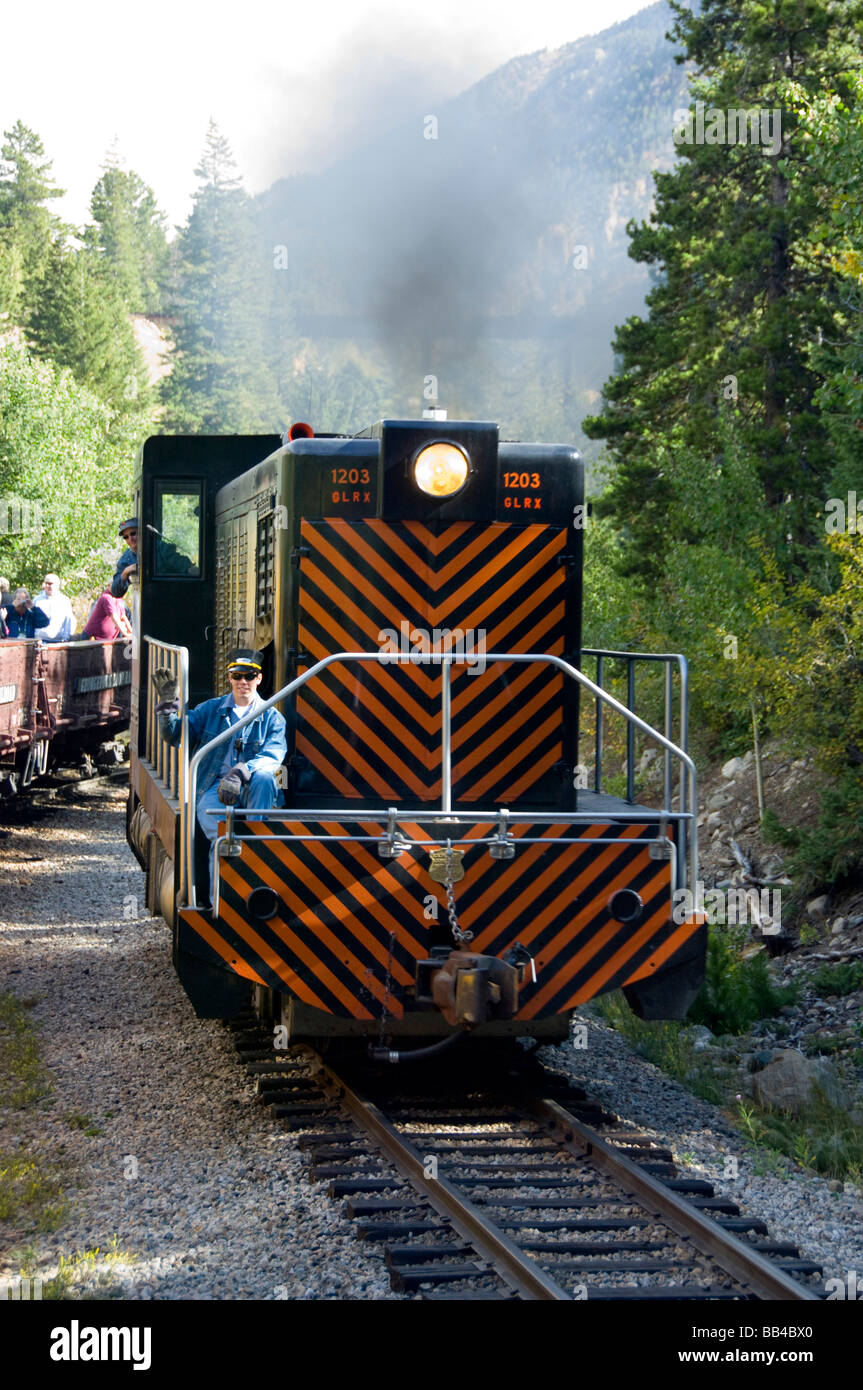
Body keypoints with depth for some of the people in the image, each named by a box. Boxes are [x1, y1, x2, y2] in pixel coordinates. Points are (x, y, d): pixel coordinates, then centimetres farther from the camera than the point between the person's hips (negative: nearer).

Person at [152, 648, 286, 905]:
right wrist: (167, 706, -8)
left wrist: (240, 773, -26)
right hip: (213, 789, 0)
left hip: (250, 791, 0)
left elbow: (272, 756, -7)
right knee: (223, 833, -33)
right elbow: (175, 736, 11)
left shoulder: (272, 718, 11)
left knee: (264, 777, -37)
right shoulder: (210, 710, 17)